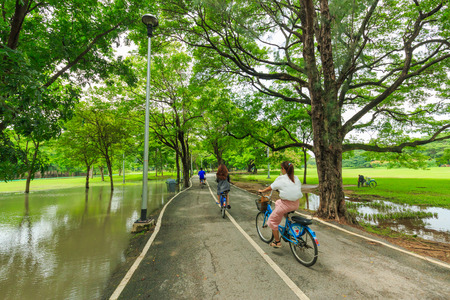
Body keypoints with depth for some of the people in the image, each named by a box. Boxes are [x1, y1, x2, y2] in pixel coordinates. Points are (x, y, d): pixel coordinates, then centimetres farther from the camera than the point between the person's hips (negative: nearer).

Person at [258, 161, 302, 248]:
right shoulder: (296, 178, 7)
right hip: (296, 204, 7)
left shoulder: (281, 179, -10)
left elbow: (270, 188, -3)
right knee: (278, 203, 35)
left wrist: (262, 191, 16)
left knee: (272, 221, 12)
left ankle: (277, 242, 17)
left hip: (286, 204, -7)